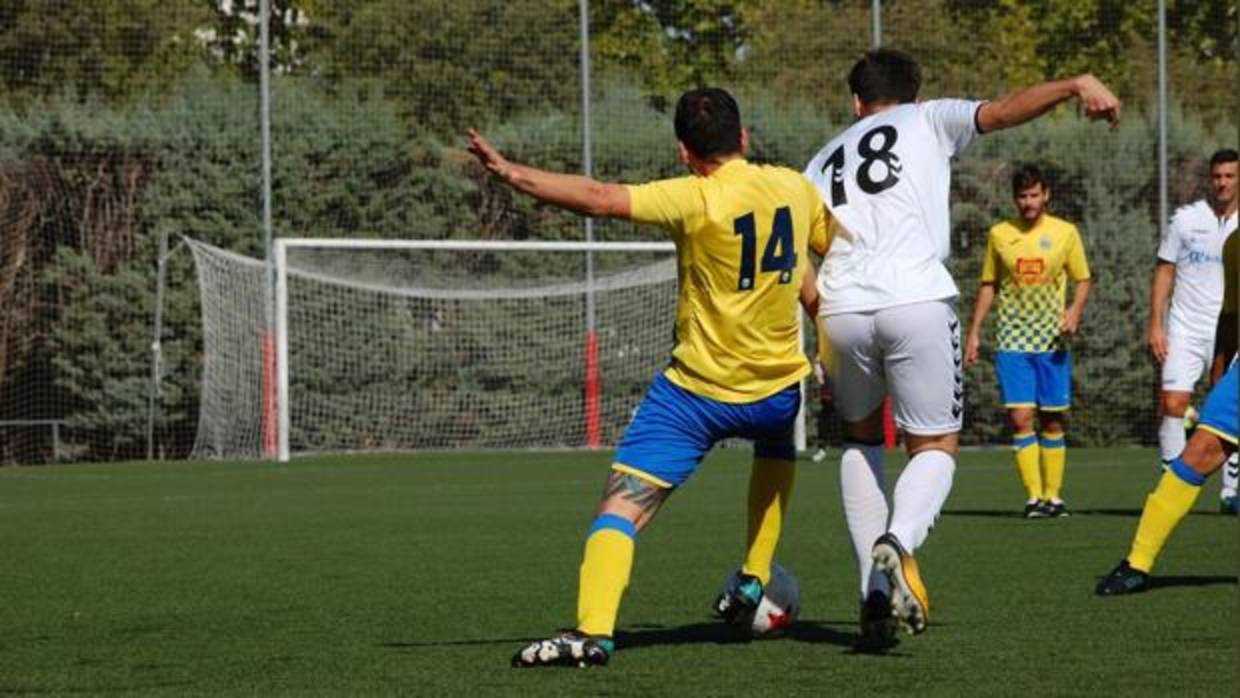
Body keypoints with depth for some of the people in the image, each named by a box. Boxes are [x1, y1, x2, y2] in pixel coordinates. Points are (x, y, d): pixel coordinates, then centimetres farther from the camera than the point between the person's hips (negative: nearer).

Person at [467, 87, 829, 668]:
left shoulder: (696, 201, -17)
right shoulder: (796, 188, 0)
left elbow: (599, 198, -27)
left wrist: (509, 172, -24)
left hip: (695, 390, -5)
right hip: (776, 386, 5)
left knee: (622, 505, -7)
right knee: (776, 446, 40)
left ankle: (593, 630, -25)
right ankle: (753, 582, 36)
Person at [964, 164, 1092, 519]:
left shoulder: (1065, 233, 3)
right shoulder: (1000, 234, 6)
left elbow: (1083, 279, 9)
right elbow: (988, 285, 14)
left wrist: (1075, 311, -10)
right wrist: (974, 332, 9)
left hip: (1052, 341, 0)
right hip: (1013, 341, 0)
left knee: (1053, 420, 4)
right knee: (1020, 418, -10)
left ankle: (1053, 496, 13)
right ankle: (1034, 497, -9)